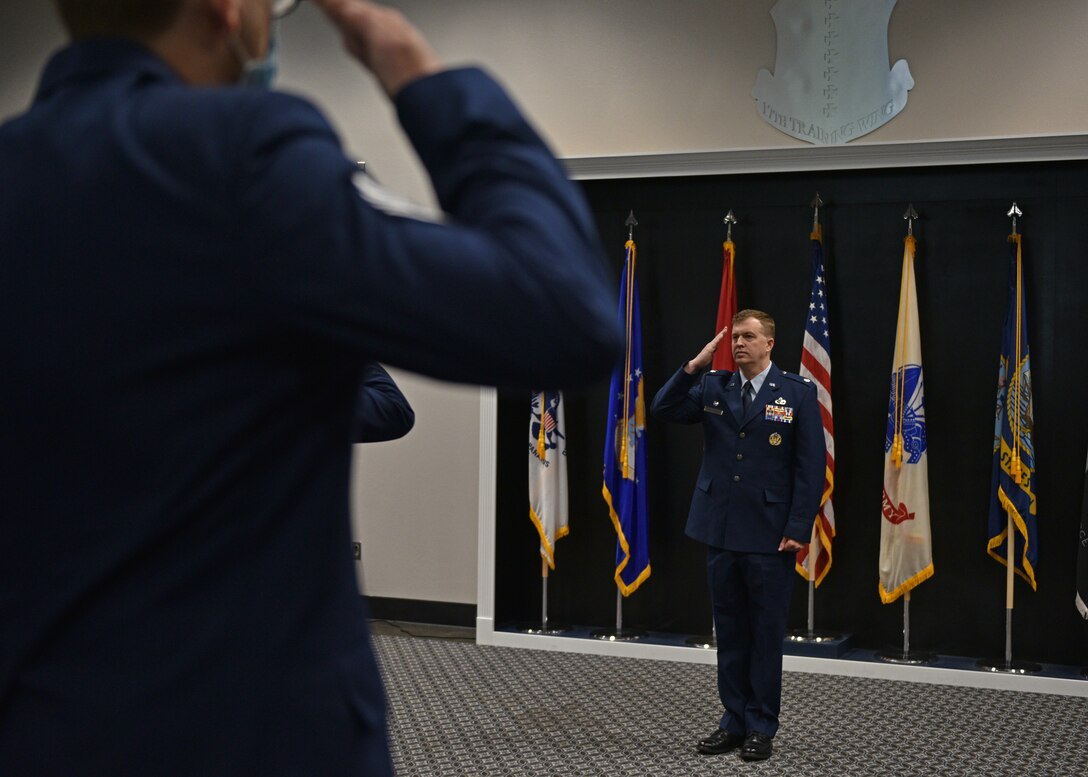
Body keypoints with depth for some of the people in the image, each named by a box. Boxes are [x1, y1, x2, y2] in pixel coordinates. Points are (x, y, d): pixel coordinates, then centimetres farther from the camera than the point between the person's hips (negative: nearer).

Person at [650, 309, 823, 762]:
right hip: (720, 532, 4)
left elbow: (811, 467, -6)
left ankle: (761, 726, 15)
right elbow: (663, 410, -4)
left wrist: (798, 530, -12)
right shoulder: (713, 388, 8)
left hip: (769, 536, -3)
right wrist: (695, 365, -13)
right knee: (729, 631, 11)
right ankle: (734, 720, 21)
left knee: (766, 633, 5)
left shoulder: (797, 393, -3)